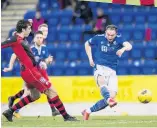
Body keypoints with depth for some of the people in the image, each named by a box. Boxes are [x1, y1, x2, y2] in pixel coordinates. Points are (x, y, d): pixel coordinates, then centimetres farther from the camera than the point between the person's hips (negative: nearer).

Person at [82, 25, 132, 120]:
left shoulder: (118, 39, -5)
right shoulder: (99, 38, -2)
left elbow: (129, 46, -25)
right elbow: (87, 44, 18)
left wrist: (123, 49, -48)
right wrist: (90, 58, 8)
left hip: (112, 71, 2)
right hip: (100, 67, -2)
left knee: (112, 96, -8)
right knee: (102, 82, -37)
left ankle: (88, 111, 4)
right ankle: (109, 100, -65)